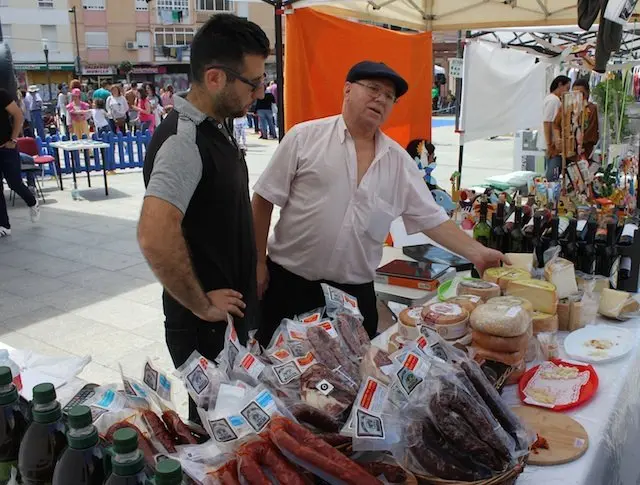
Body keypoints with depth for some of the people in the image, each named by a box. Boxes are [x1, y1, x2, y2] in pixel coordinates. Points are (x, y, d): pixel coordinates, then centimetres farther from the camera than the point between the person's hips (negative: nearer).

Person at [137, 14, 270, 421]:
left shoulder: (215, 128, 6)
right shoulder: (184, 140, -25)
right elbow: (155, 237, -36)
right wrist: (201, 305, -23)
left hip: (232, 316, 9)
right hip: (205, 326, -9)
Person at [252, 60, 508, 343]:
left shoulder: (399, 160, 4)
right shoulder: (305, 137, -5)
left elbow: (432, 219, 6)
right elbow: (263, 200, -3)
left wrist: (477, 253, -4)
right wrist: (258, 262, -4)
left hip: (356, 292, 3)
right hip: (289, 282, -2)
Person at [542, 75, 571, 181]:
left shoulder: (557, 100, 18)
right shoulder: (553, 100, -11)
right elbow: (547, 124, -17)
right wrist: (550, 146, -18)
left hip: (558, 148, 10)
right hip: (554, 148, -10)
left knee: (551, 180, 12)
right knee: (553, 180, -8)